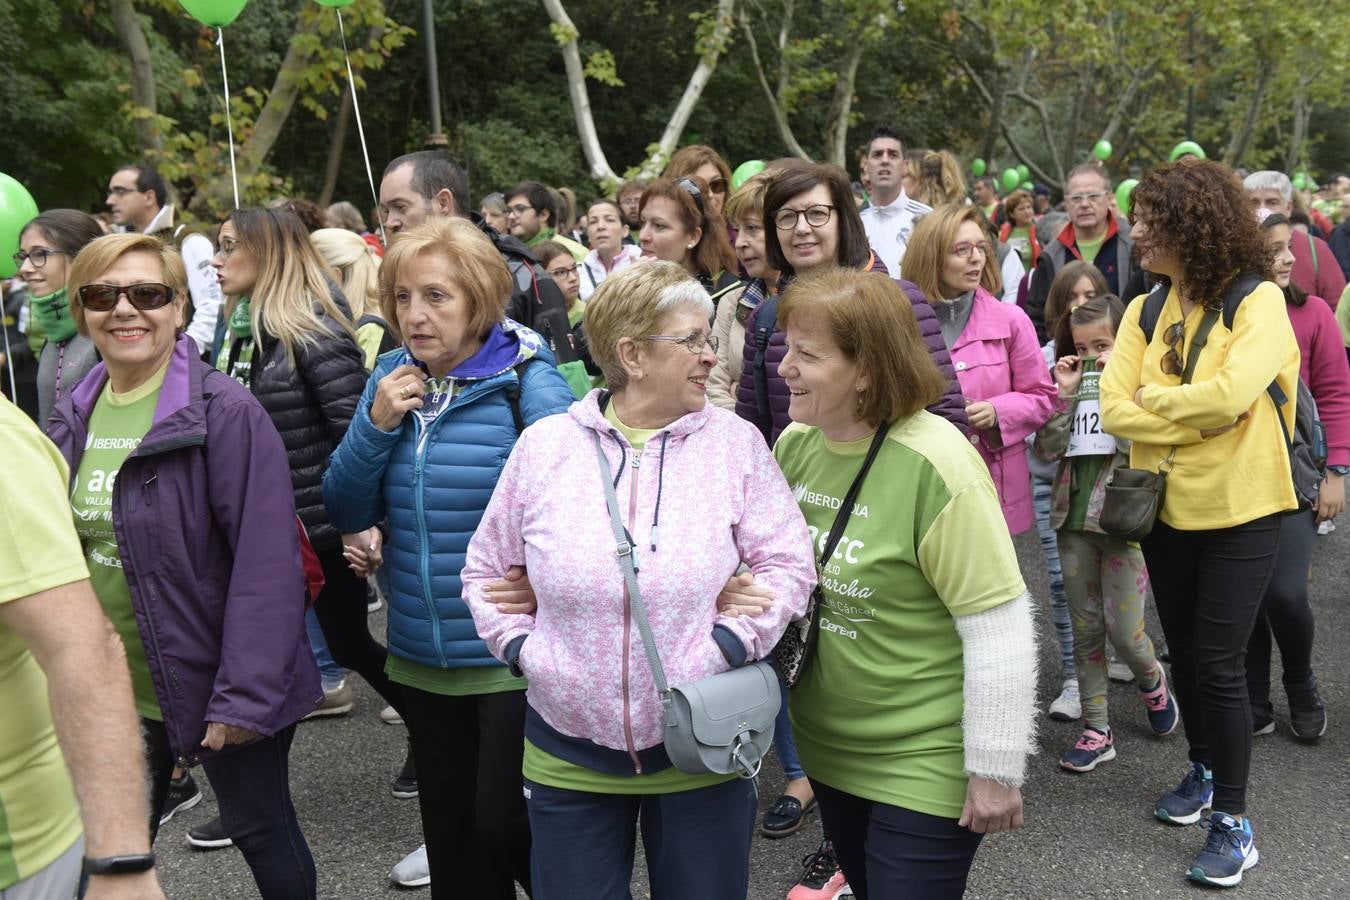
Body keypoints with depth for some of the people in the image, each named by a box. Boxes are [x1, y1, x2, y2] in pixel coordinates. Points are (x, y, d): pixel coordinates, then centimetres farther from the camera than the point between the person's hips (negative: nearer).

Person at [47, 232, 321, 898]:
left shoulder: (225, 414, -17)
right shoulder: (75, 417, 4)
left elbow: (267, 565, -20)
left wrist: (244, 696, -22)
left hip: (210, 682, -6)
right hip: (115, 691, 6)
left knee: (261, 831, 12)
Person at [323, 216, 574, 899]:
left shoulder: (525, 380, -13)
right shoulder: (392, 379, 3)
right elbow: (345, 512, 3)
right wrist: (376, 424, -11)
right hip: (420, 659, 5)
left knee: (503, 824, 2)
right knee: (450, 836, 18)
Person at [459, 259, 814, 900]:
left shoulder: (736, 443, -3)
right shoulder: (544, 446, -2)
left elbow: (787, 564, -4)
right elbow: (485, 570, 8)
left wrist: (725, 647, -15)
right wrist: (520, 648, -4)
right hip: (568, 753, 1)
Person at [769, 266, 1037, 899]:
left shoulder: (935, 464, -24)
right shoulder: (794, 443, -2)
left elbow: (999, 630, -21)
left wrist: (994, 770, -17)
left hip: (924, 764, -7)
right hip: (826, 745, 7)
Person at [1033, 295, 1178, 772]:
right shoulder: (1069, 384, 8)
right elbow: (1047, 449, 0)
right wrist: (1064, 393, -8)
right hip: (1074, 519, 4)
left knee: (1123, 630, -3)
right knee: (1086, 628, 9)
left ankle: (1151, 680, 31)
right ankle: (1096, 729, 17)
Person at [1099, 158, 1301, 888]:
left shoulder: (1259, 300, -12)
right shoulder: (1144, 310, 3)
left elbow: (1230, 394, -28)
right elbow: (1114, 409, -8)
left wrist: (1152, 397, -12)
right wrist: (1197, 416, -18)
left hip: (1239, 506, -5)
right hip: (1168, 505, 5)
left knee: (1218, 662, -4)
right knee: (1183, 650, 17)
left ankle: (1233, 821, 10)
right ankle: (1203, 770, 38)